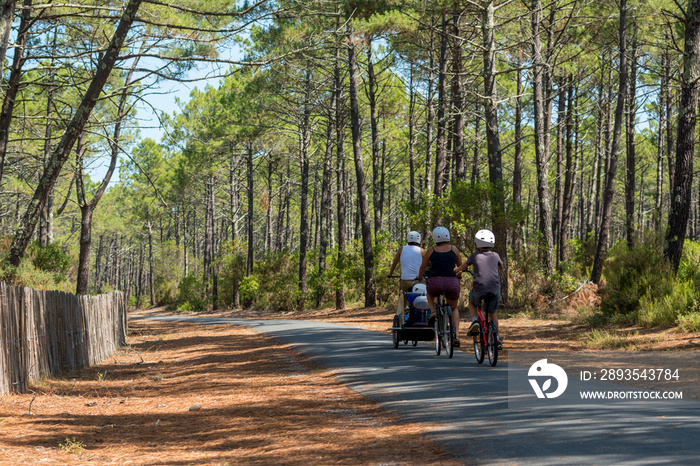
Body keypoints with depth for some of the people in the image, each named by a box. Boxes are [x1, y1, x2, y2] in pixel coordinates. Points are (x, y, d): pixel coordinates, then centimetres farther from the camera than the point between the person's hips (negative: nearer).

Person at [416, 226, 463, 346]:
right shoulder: (453, 249, 9)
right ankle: (456, 335, 11)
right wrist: (459, 274, 44)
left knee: (430, 293, 37)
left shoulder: (431, 251, 7)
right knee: (454, 308, 26)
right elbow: (460, 265, 23)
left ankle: (433, 312, 11)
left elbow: (422, 267, 20)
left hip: (435, 283, -1)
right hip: (452, 283, 1)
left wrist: (419, 277, 41)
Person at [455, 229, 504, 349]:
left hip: (479, 288, -2)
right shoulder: (495, 255, 13)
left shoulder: (475, 256, 6)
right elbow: (501, 267, 35)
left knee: (472, 302, 31)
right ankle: (497, 340, 20)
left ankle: (474, 321, 6)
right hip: (495, 289, 2)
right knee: (492, 312, 22)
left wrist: (455, 271, 43)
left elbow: (462, 267, 22)